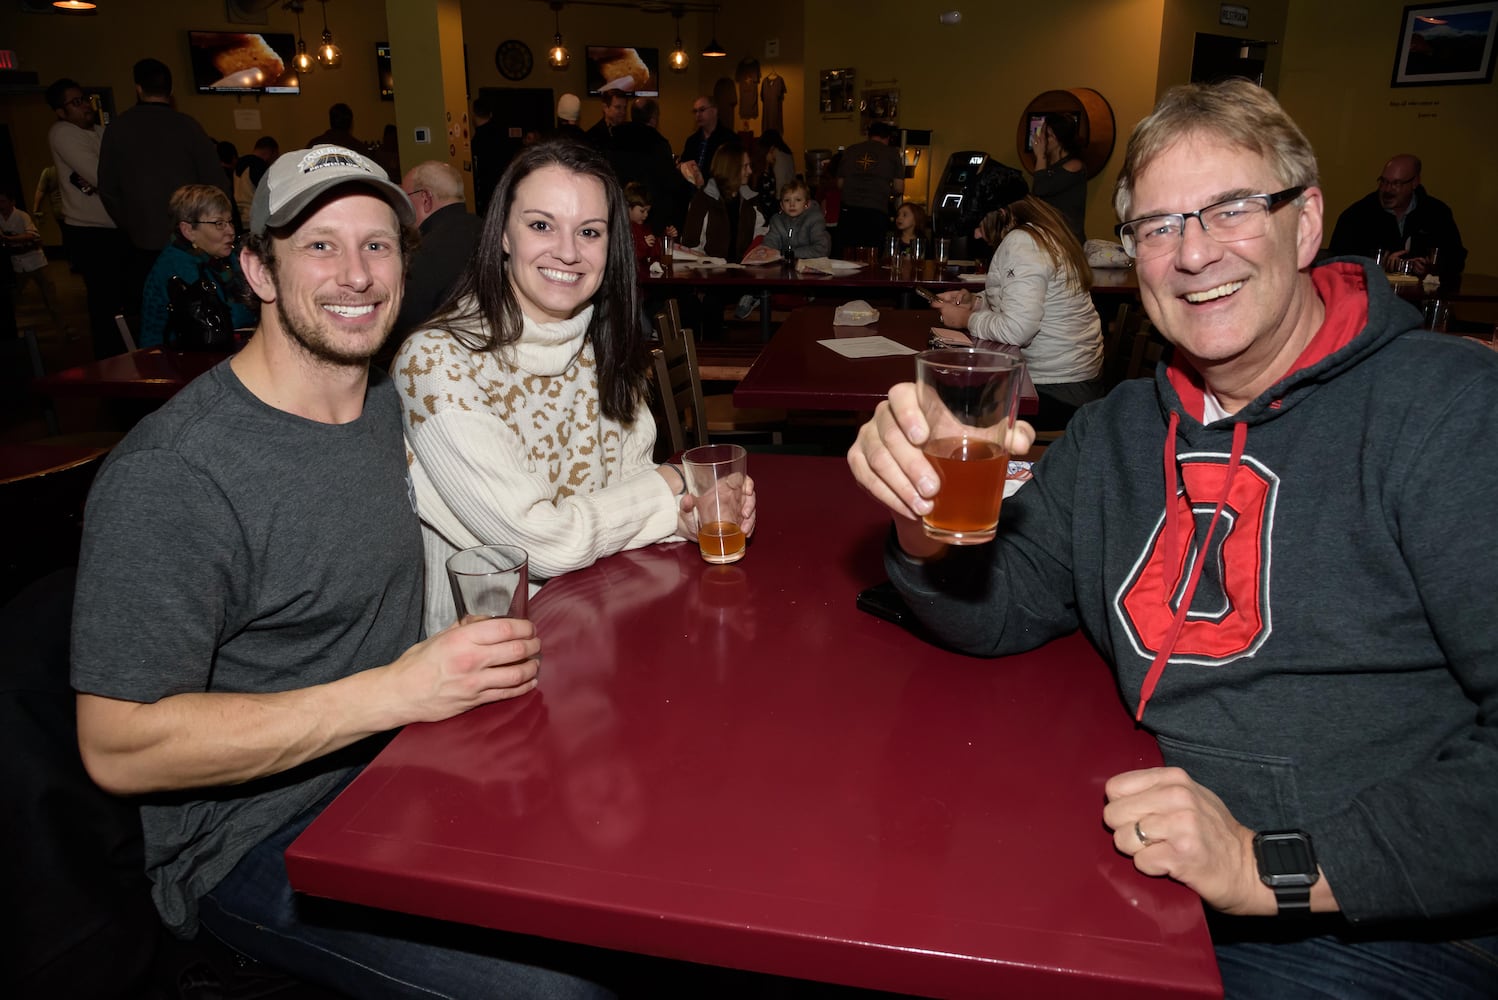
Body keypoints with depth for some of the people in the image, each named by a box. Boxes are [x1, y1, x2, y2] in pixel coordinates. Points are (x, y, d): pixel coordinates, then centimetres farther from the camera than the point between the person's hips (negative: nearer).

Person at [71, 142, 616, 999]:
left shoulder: (389, 402, 6)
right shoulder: (169, 476, -20)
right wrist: (395, 691, -24)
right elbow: (120, 748, -19)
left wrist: (482, 653, 4)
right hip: (257, 843, -7)